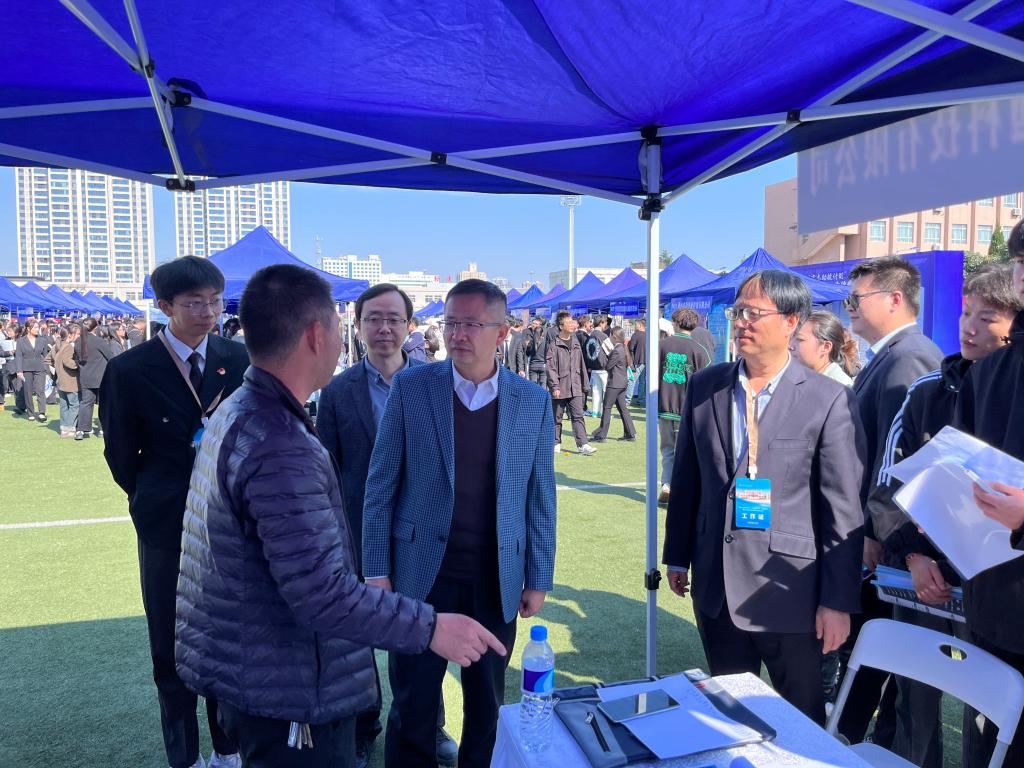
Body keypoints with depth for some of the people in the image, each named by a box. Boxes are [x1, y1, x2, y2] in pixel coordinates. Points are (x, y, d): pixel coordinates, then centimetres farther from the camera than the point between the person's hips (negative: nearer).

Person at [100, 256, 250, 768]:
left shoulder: (237, 360, -3)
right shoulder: (129, 370, -10)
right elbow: (121, 456, 0)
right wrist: (158, 503, 7)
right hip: (168, 529, -2)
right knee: (173, 650, 12)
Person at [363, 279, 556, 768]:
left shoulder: (533, 401, -2)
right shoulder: (411, 387, -6)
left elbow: (540, 497, 3)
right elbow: (381, 484, -3)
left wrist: (538, 579, 4)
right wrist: (376, 570, -3)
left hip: (497, 583, 1)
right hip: (423, 576, -1)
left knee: (488, 706, 17)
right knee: (412, 707, 12)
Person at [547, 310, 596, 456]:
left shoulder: (575, 342, 12)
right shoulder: (554, 344, -6)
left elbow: (581, 365, 16)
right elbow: (550, 367, -9)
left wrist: (585, 384, 15)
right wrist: (555, 386, -16)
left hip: (575, 387, 4)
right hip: (560, 388, -4)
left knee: (578, 416, -4)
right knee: (557, 417, 9)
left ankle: (583, 445, -8)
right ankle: (556, 443, 23)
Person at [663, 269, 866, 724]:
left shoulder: (829, 401, -11)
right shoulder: (704, 386, 1)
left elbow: (843, 510, -9)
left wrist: (838, 601, -8)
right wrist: (677, 555, 11)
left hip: (790, 588, -3)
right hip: (715, 584, 4)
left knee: (801, 720, 16)